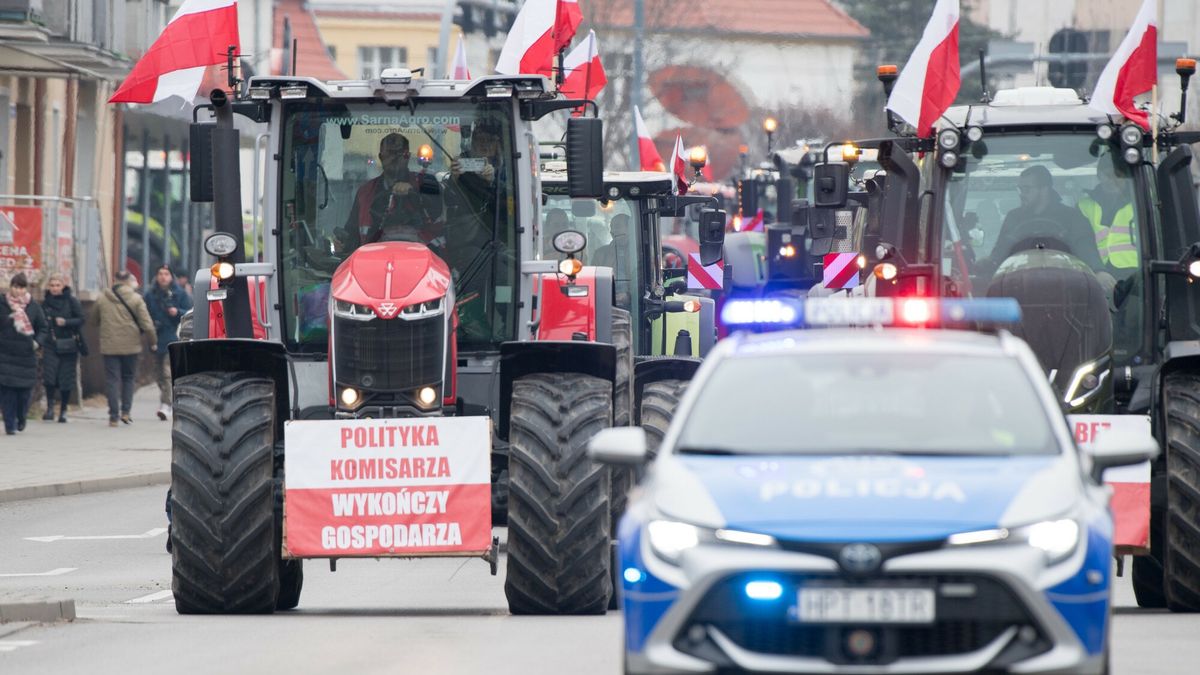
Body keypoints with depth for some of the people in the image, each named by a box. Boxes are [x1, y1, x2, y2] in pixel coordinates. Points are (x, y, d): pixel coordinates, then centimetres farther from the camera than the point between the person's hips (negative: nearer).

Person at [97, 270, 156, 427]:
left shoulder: (102, 298, 2)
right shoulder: (135, 299, -6)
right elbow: (146, 324, -7)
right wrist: (153, 341, 6)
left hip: (109, 346, 1)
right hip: (130, 345, -1)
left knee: (112, 380, 2)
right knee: (128, 378, 15)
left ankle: (114, 416, -4)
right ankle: (125, 411, 8)